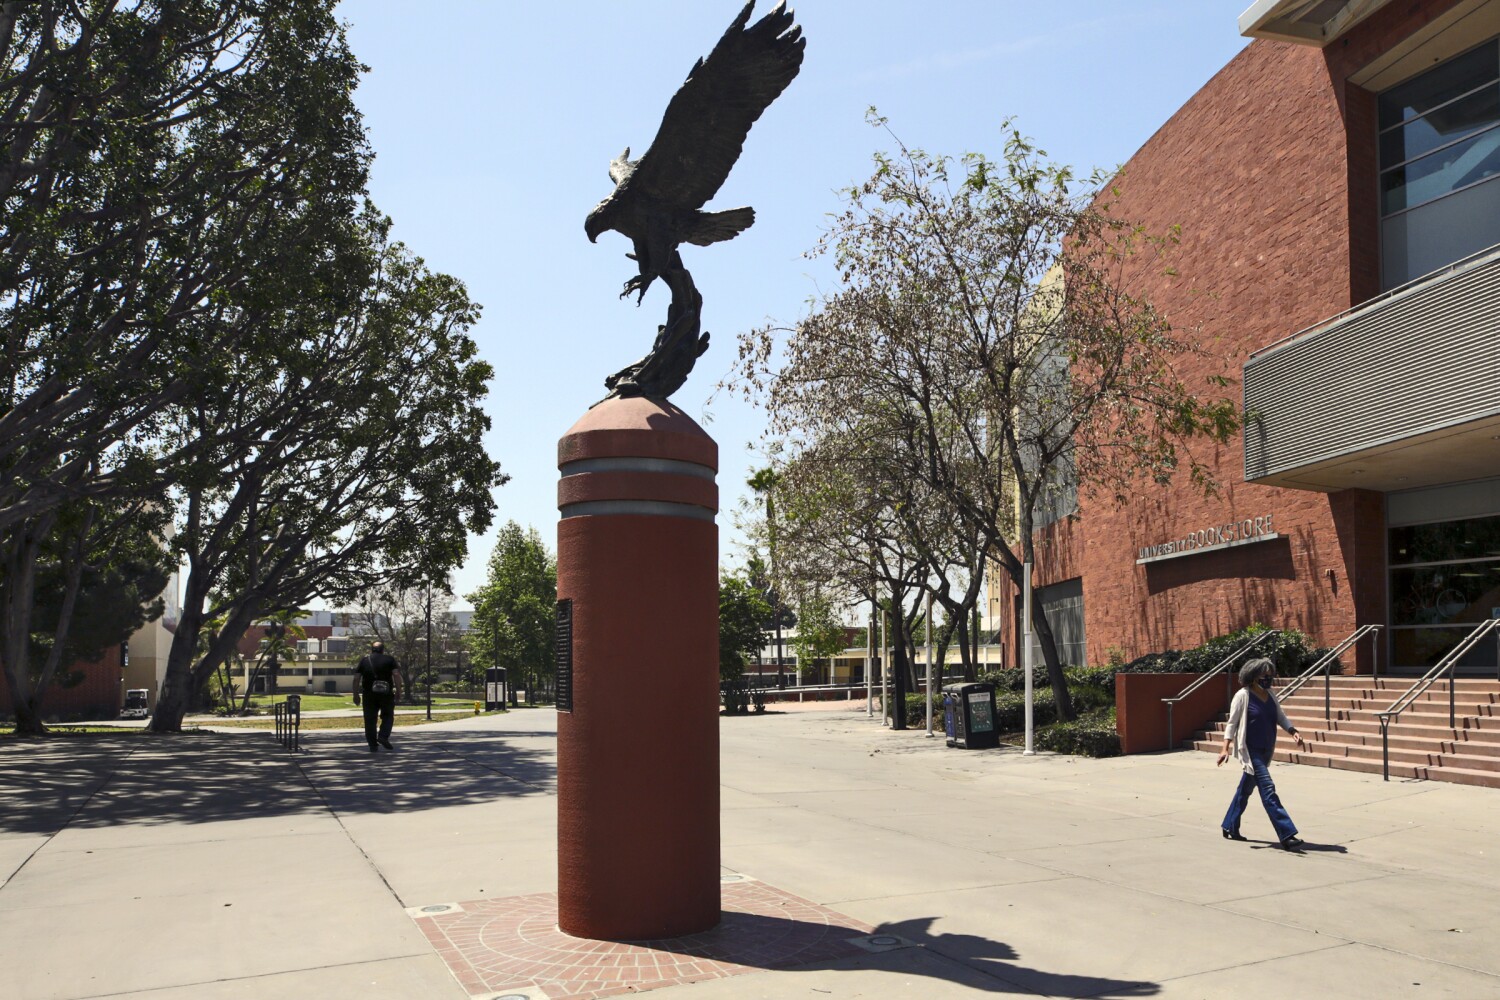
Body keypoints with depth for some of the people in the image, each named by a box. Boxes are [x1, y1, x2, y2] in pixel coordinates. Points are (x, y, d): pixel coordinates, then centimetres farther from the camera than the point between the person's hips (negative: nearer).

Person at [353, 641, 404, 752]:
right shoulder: (390, 659, 6)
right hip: (386, 693, -1)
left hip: (369, 695, 2)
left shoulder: (364, 661, 12)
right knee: (387, 716, 12)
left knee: (370, 720, 6)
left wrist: (356, 695, 9)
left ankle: (372, 745, 5)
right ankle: (383, 736, -8)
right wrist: (398, 691, -5)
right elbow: (396, 675, -6)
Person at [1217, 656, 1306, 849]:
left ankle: (1230, 827, 28)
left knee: (1245, 789, 16)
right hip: (1251, 751, -7)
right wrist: (1226, 748, -15)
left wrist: (1293, 731, -10)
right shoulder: (1243, 696, -12)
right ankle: (1287, 835, -15)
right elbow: (1232, 723, -10)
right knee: (1268, 790, -14)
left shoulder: (1270, 695, 7)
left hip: (1266, 752, 7)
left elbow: (1281, 717, 10)